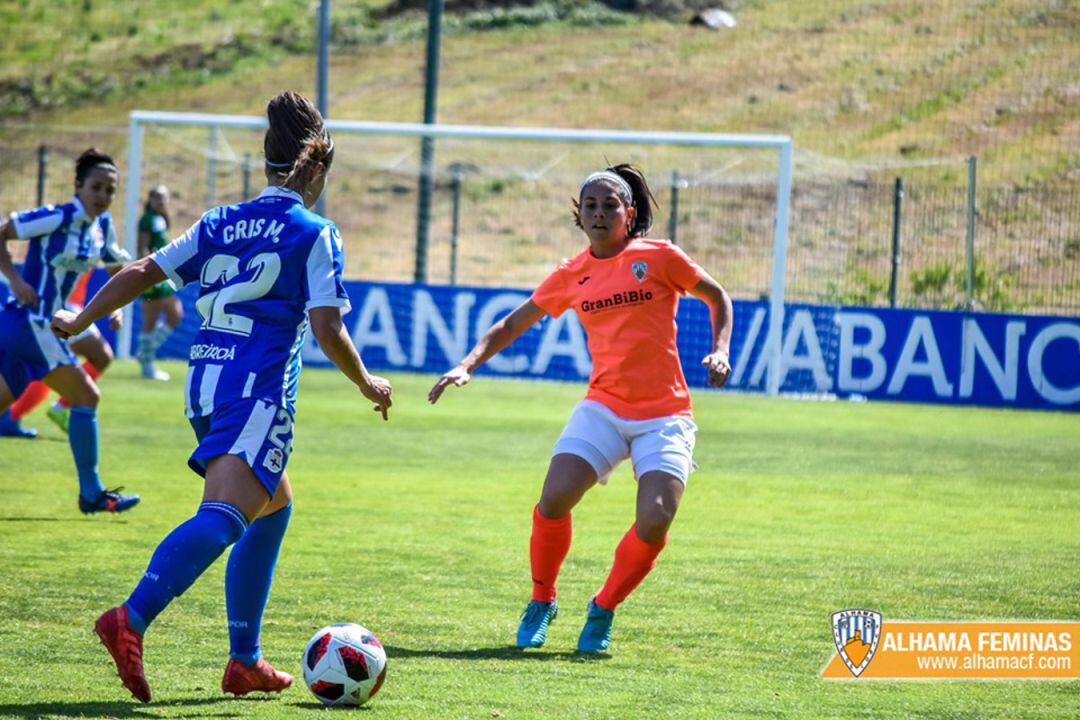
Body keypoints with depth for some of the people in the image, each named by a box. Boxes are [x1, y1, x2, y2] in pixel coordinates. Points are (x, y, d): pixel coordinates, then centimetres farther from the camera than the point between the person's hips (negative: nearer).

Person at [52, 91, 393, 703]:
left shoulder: (220, 223, 15)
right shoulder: (314, 234, -2)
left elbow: (142, 273, 12)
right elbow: (327, 330, -9)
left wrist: (80, 320, 24)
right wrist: (369, 386, 7)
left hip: (205, 384, 8)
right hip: (260, 390, -8)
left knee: (274, 503, 24)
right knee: (224, 514, -21)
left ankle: (245, 660, 20)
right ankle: (132, 618, -44)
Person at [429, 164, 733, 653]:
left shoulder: (659, 258, -1)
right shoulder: (571, 276, 7)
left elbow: (717, 297, 13)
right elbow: (511, 326, 17)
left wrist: (719, 351, -3)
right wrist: (467, 365, 4)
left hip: (664, 415, -2)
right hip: (603, 407, 2)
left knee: (655, 521, -20)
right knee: (554, 500, -20)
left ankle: (603, 610, 7)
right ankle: (541, 601, 7)